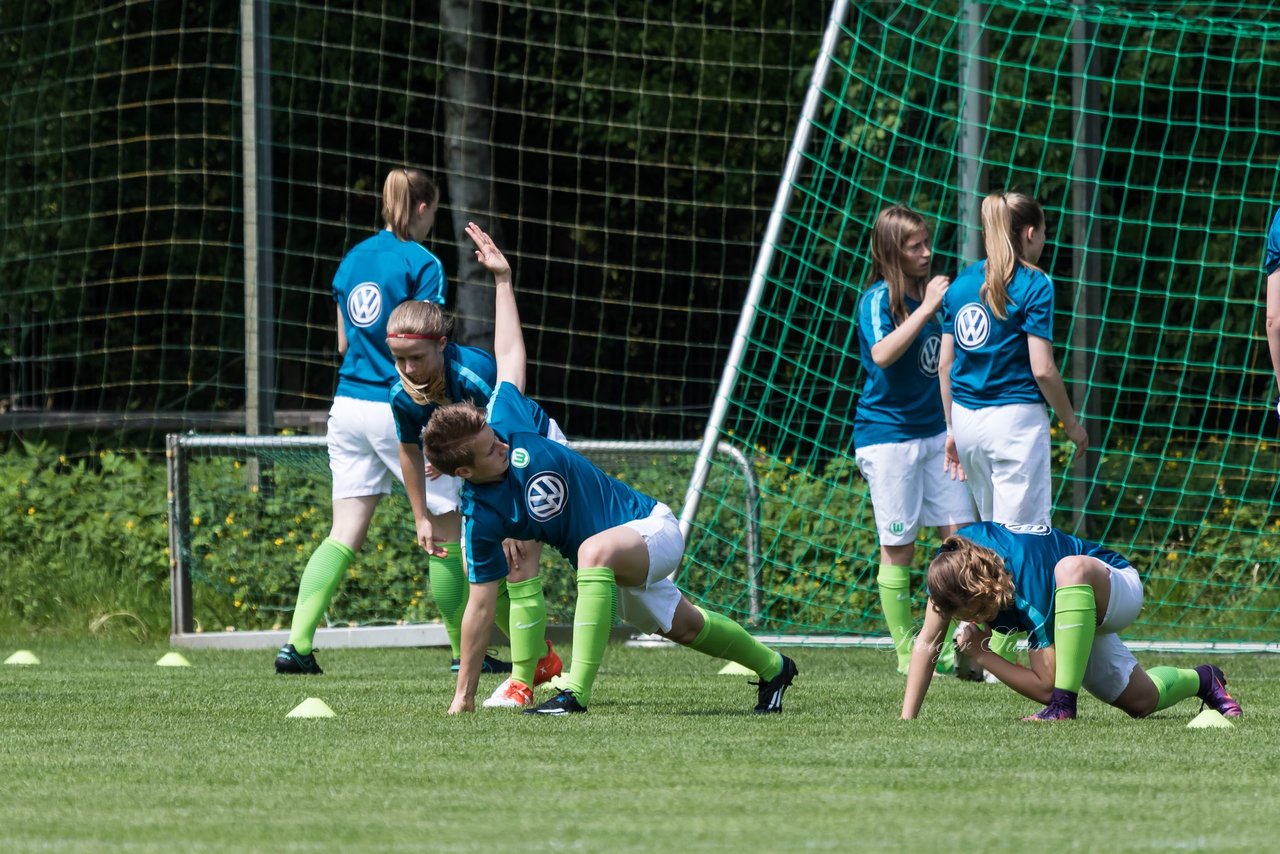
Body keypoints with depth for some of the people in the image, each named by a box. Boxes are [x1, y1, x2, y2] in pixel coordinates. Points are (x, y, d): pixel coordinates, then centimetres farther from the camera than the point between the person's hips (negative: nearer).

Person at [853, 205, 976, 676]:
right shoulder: (878, 300, -12)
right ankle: (907, 656, 5)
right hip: (887, 434, -7)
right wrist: (925, 309, -30)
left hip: (933, 431, 7)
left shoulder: (926, 293, 10)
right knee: (898, 548, -2)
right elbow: (883, 354, -31)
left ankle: (951, 647, 8)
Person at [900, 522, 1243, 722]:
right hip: (1082, 617, 7)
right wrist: (906, 722, -23)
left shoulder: (1031, 588, -43)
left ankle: (1064, 705, -37)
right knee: (1140, 702, 14)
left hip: (1120, 591, -7)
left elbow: (1044, 685, -37)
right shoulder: (954, 563, -28)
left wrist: (981, 654, -30)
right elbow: (927, 643, -17)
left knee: (1071, 568, -42)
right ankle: (1202, 681, 46)